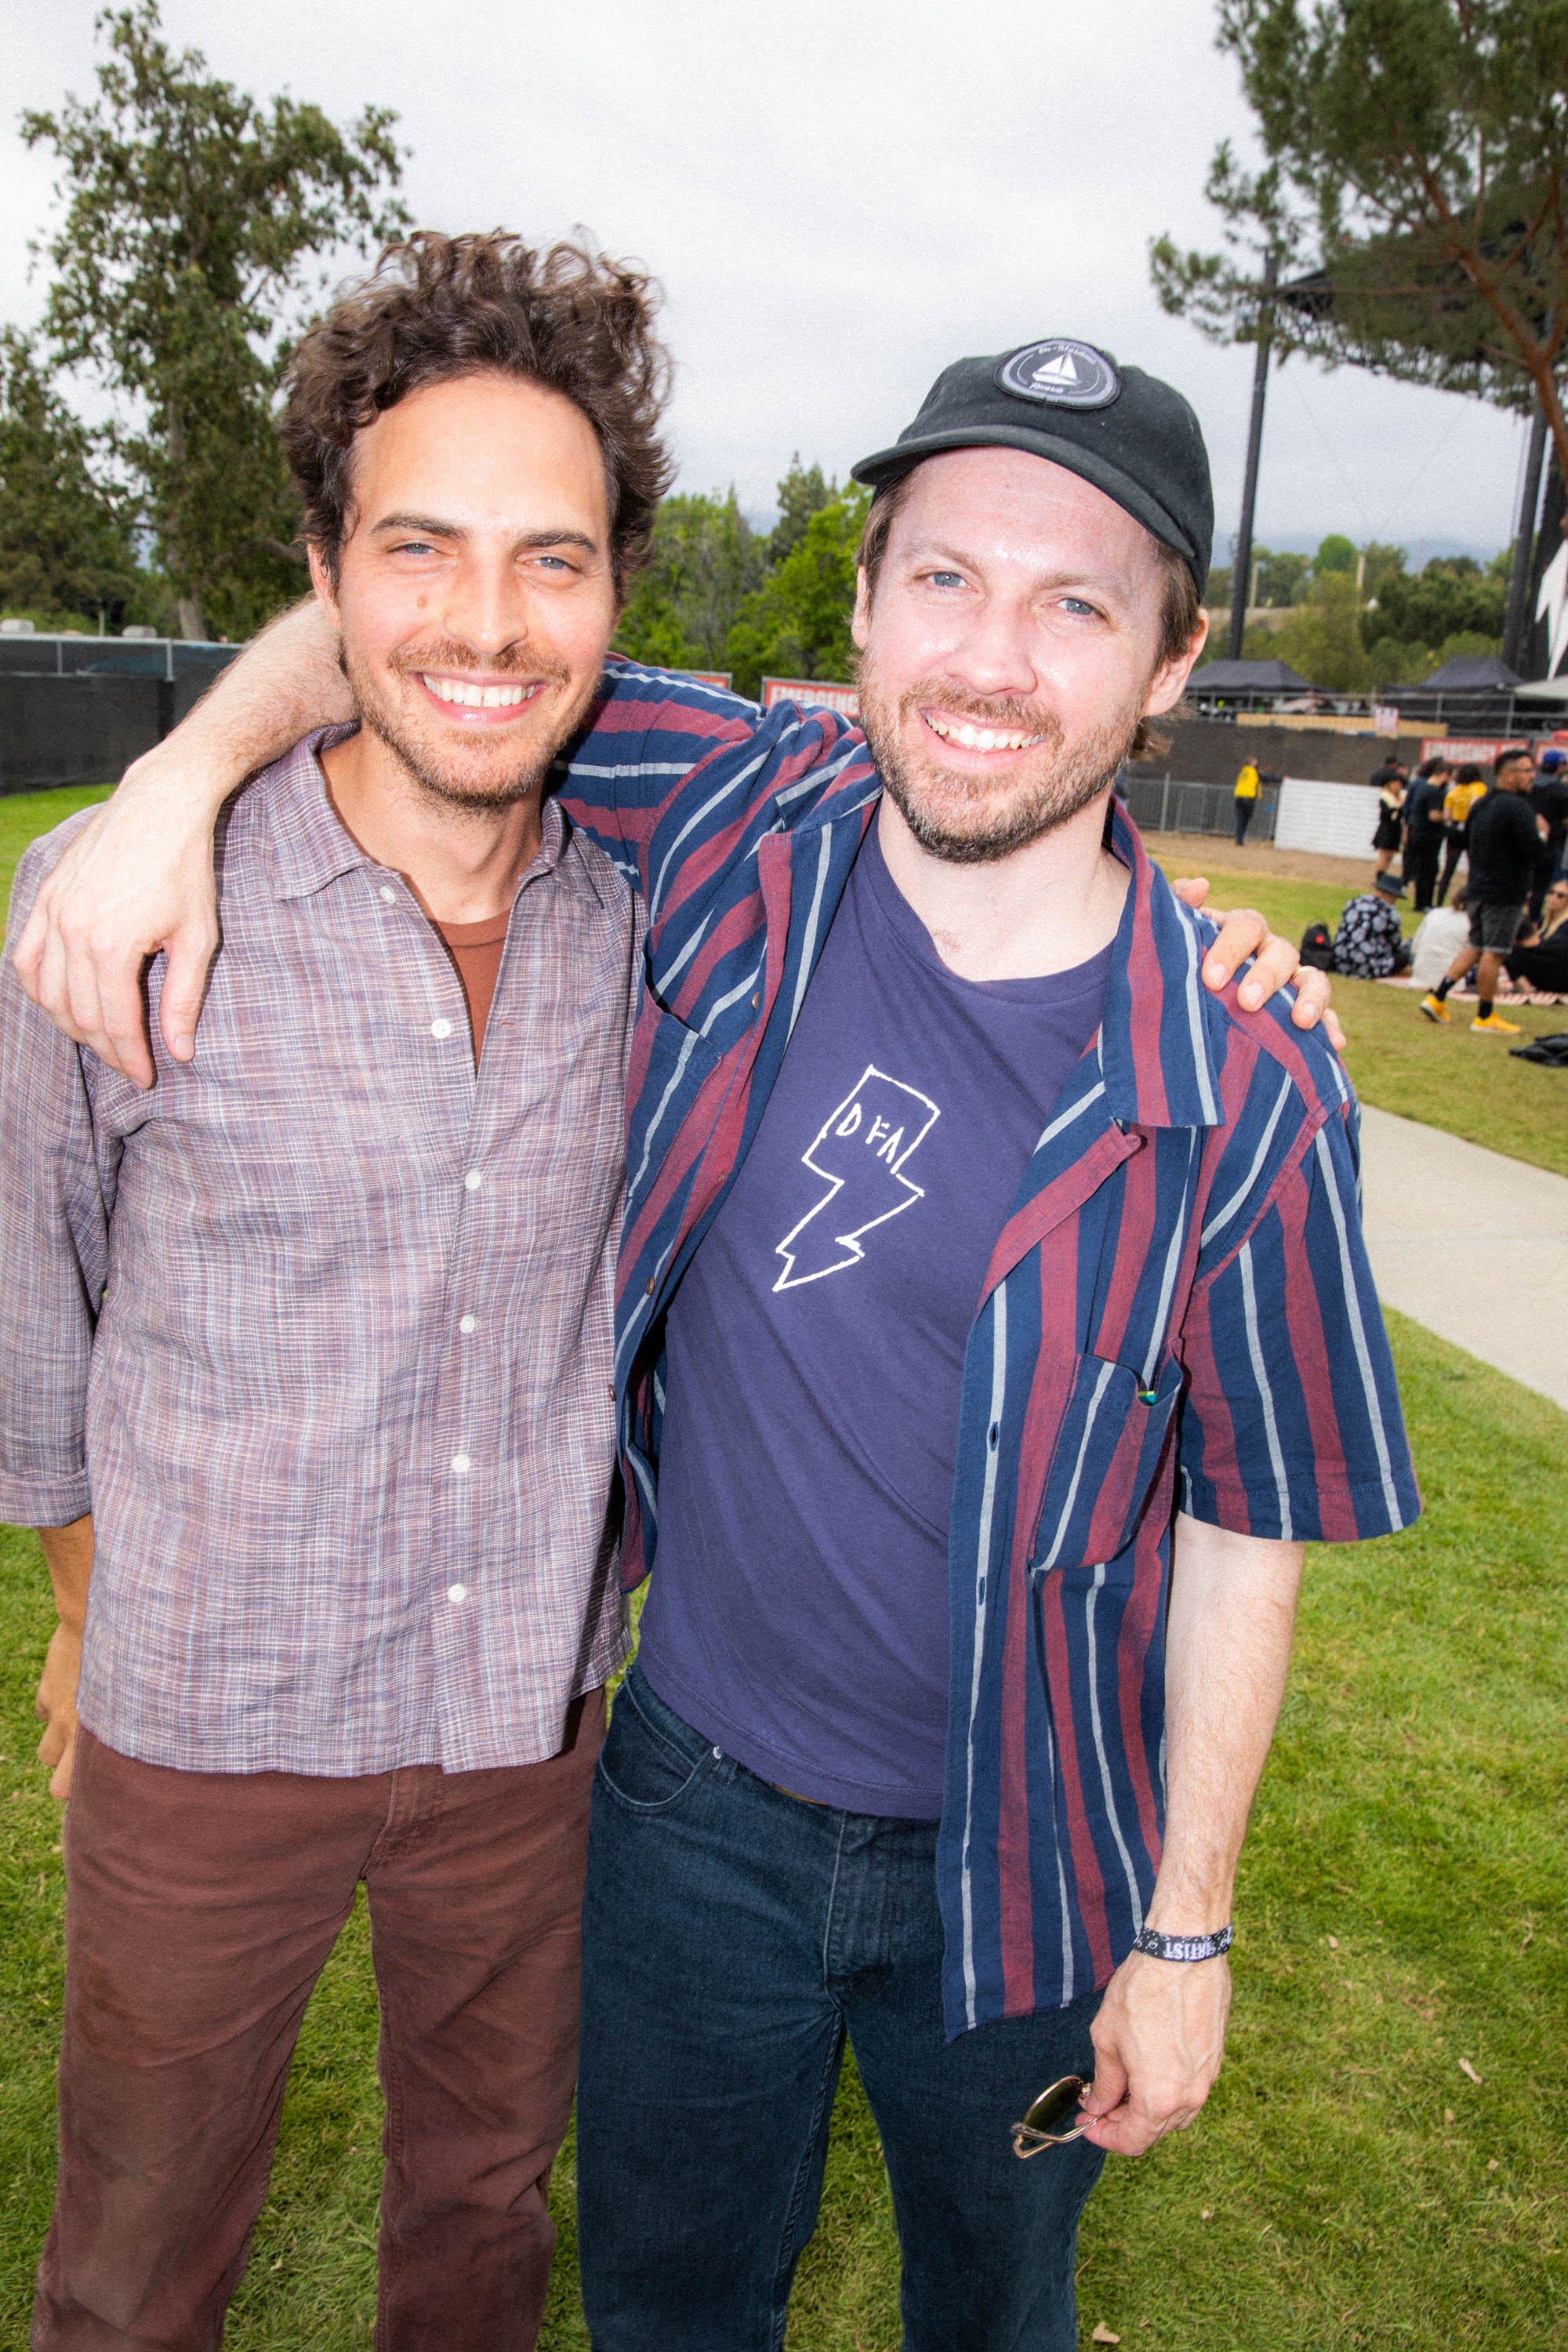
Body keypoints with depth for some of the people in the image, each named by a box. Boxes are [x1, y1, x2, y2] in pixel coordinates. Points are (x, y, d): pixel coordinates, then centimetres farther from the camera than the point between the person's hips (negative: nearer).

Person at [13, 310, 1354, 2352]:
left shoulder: (1246, 1094, -20)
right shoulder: (740, 819, -15)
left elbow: (1247, 1529, -10)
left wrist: (1188, 1930, -4)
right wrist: (184, 775, -18)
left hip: (1017, 1865, -1)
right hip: (698, 1796, 2)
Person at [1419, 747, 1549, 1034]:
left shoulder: (1480, 805, 12)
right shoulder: (1517, 806, -16)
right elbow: (1533, 848, -21)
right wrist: (1541, 832, -3)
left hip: (1478, 889, 8)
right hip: (1505, 894, -8)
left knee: (1475, 948, 16)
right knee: (1493, 954, -1)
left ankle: (1437, 998, 8)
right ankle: (1485, 1017, 6)